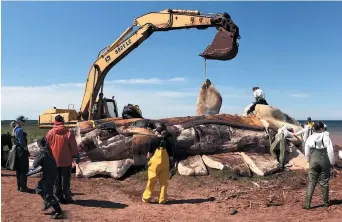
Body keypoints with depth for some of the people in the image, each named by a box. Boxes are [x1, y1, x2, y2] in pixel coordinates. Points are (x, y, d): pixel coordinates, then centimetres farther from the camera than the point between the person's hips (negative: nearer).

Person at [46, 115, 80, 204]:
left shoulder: (50, 133, -3)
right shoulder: (68, 133, -9)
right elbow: (73, 147, -5)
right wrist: (77, 156, 6)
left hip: (54, 161, 2)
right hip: (66, 161, -2)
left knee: (57, 180, 11)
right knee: (66, 180, 6)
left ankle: (59, 197, 17)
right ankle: (67, 197, 10)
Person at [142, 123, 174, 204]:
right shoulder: (168, 141, 2)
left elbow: (150, 153, -4)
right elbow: (171, 156, 5)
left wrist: (148, 160, 12)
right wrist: (171, 164, 16)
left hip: (155, 162, -2)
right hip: (165, 163, 2)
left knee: (152, 181, 8)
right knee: (164, 181, 9)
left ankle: (146, 198, 16)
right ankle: (162, 199, 11)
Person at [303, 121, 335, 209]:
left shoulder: (310, 138, -1)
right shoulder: (326, 137, -9)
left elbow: (307, 153, 6)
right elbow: (330, 151, -8)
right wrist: (332, 162, 4)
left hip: (314, 162, 1)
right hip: (324, 162, -1)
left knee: (311, 182, 4)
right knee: (324, 182, 13)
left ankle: (307, 204, -2)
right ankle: (326, 202, 26)